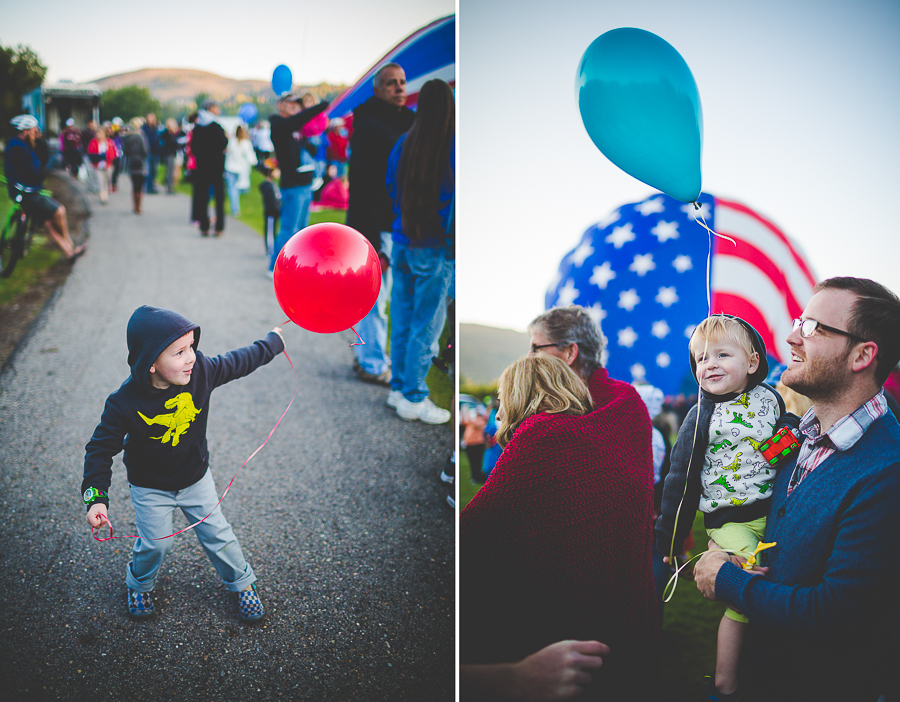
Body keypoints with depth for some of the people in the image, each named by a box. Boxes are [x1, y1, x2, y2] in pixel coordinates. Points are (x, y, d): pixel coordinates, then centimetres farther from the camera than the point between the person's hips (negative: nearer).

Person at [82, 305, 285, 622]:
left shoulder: (201, 370, -24)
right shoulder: (125, 403, -32)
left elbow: (238, 362, -5)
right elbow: (101, 448, -22)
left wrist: (273, 342, 9)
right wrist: (96, 497, -32)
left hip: (195, 479, 3)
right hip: (150, 488, -2)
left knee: (217, 534, 12)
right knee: (156, 543, 8)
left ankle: (243, 582, 37)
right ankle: (138, 585, 42)